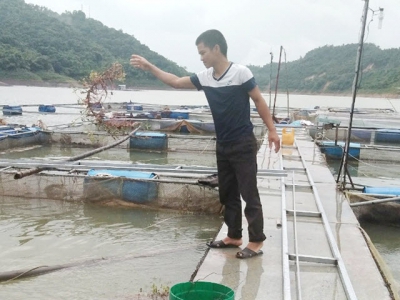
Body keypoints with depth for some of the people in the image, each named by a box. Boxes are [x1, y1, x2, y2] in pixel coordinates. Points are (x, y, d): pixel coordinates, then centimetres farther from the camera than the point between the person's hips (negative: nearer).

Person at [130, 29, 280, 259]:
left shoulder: (240, 72, -13)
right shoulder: (205, 77, 5)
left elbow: (259, 101, -8)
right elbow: (176, 82, 15)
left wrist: (272, 130, -10)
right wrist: (150, 67, 12)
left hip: (243, 145, -7)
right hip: (223, 146, 7)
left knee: (249, 194, -2)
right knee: (227, 194, 13)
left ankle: (256, 241, 7)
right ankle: (234, 236, 25)